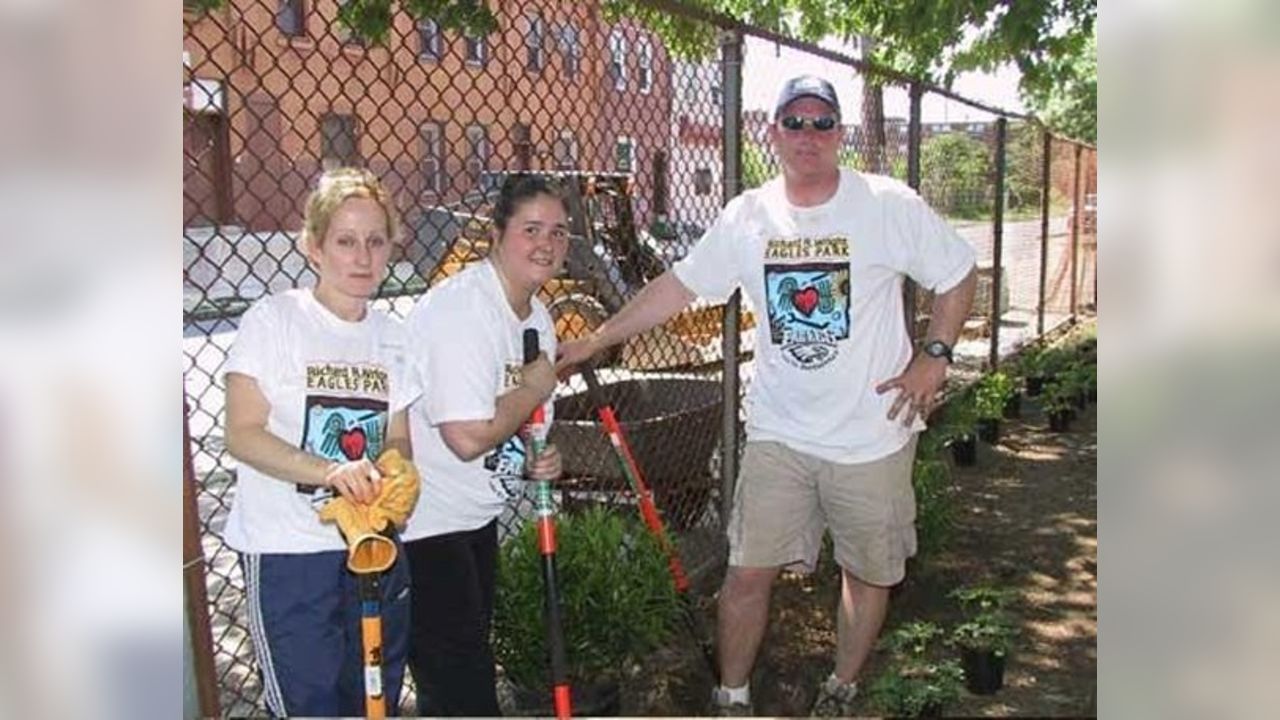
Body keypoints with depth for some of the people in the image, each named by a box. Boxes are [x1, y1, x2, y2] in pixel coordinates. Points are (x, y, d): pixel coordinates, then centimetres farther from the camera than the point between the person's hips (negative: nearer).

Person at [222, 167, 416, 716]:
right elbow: (242, 434, -15)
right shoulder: (273, 320, -9)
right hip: (286, 550, -5)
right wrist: (331, 471, -29)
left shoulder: (390, 336, 8)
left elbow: (397, 438, 10)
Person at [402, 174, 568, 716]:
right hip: (421, 522, -10)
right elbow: (468, 435, -34)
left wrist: (540, 458, -3)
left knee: (467, 657, 23)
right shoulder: (461, 311, -26)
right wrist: (534, 389, -18)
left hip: (477, 515, 10)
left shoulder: (536, 315, 6)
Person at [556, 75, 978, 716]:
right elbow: (676, 288, 6)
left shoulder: (889, 205, -7)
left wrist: (935, 356, -7)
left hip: (873, 434, -1)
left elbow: (957, 277, 3)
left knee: (869, 571, 13)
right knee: (749, 570, 2)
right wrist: (593, 341, 4)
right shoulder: (746, 216, 0)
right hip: (779, 434, 1)